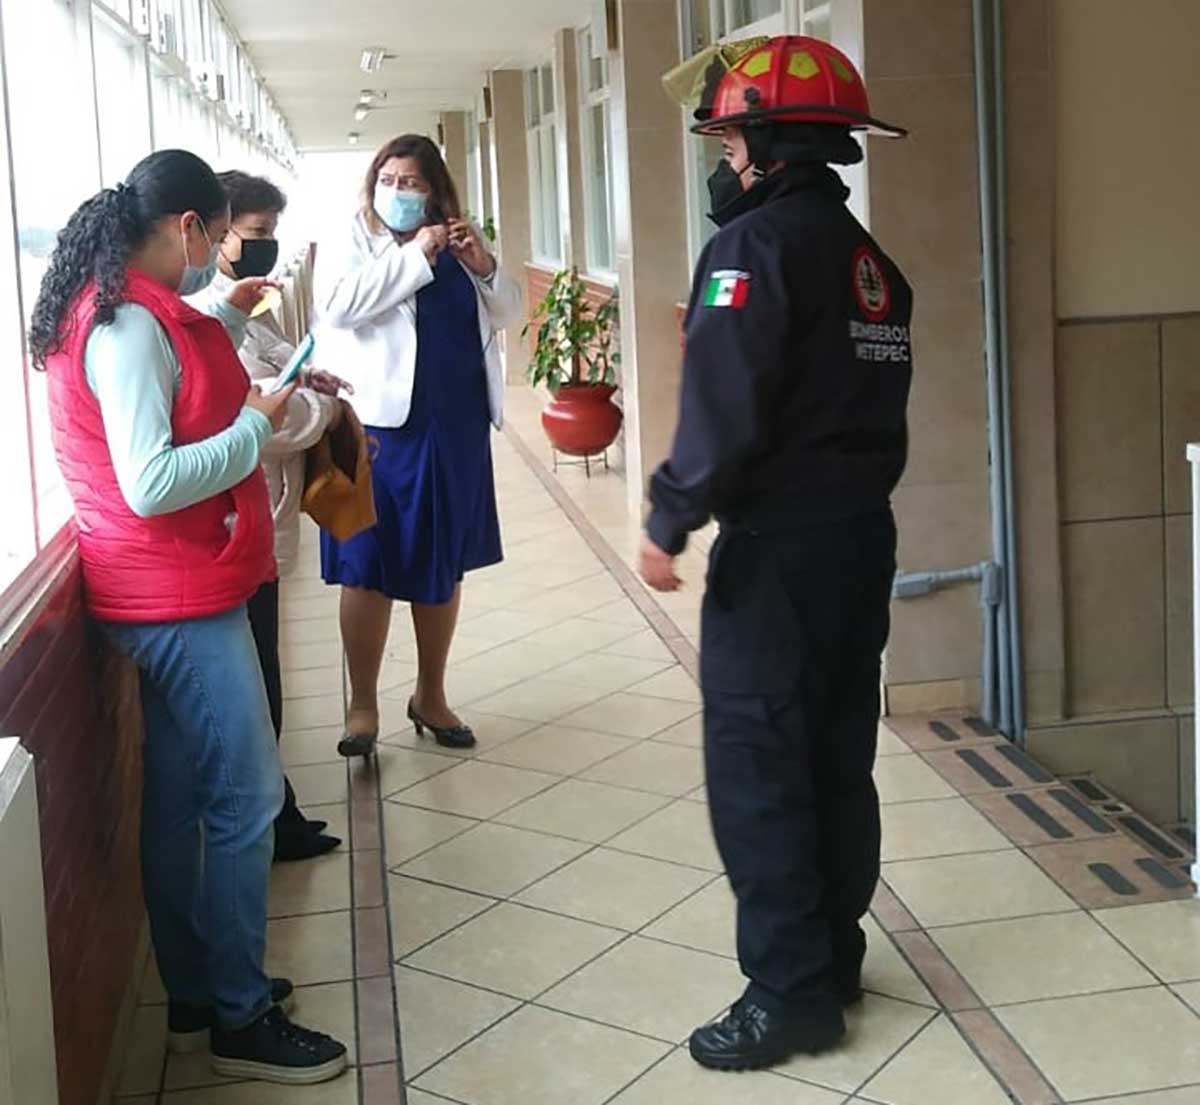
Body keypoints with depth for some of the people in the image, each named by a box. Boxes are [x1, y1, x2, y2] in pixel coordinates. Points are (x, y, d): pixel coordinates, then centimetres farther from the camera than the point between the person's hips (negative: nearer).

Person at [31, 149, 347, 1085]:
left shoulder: (112, 310, 11)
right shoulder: (131, 326, -21)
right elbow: (151, 484, -28)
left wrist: (224, 321, 24)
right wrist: (258, 424, -17)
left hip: (169, 593, 10)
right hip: (181, 597, -10)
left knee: (180, 796, 15)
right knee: (244, 800, -3)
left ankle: (195, 995, 26)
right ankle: (239, 1019, 8)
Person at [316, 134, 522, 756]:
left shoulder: (454, 247, 11)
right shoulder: (352, 243, 0)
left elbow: (506, 314, 11)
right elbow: (337, 304, -19)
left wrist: (483, 268, -8)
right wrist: (416, 256, -19)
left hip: (454, 431, 4)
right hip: (378, 428, -4)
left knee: (442, 566, 12)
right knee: (368, 569, 0)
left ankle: (430, 696, 26)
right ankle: (362, 704, 13)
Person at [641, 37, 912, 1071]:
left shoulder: (756, 240, -12)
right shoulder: (870, 257, 15)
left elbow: (725, 405, -21)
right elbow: (859, 387, 14)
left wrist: (670, 519, -13)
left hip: (779, 540, -9)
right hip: (862, 528, 9)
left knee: (757, 767, -2)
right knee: (837, 758, 15)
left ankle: (791, 992, 4)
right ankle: (834, 958, 25)